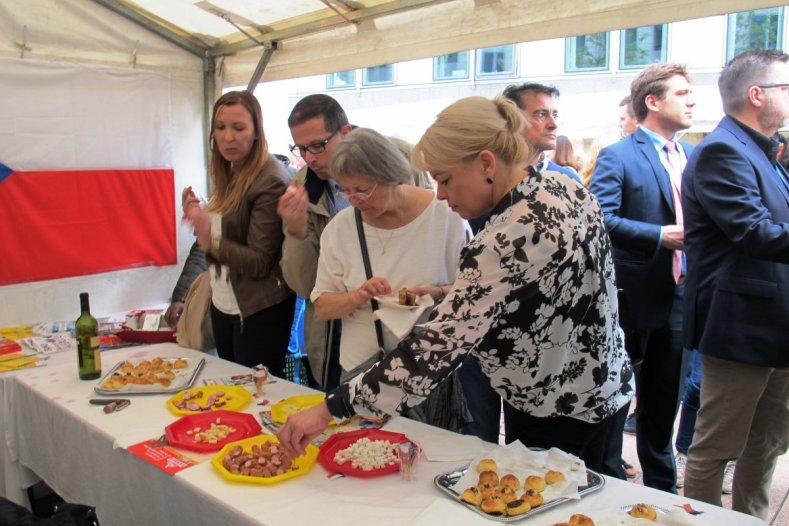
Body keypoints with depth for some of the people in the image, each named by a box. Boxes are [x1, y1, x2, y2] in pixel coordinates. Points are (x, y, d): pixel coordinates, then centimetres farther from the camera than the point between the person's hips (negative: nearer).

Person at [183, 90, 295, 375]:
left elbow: (259, 263, -19)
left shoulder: (270, 181, -19)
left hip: (258, 312, -8)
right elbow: (226, 238, 11)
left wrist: (212, 241, -30)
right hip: (222, 304, 8)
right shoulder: (230, 174, 6)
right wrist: (198, 216, -6)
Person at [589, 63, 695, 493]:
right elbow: (601, 218, -20)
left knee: (663, 402, 18)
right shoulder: (617, 157, -9)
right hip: (633, 296, -6)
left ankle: (661, 489, 33)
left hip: (679, 295, 7)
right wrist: (661, 236, -22)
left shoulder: (693, 156, 11)